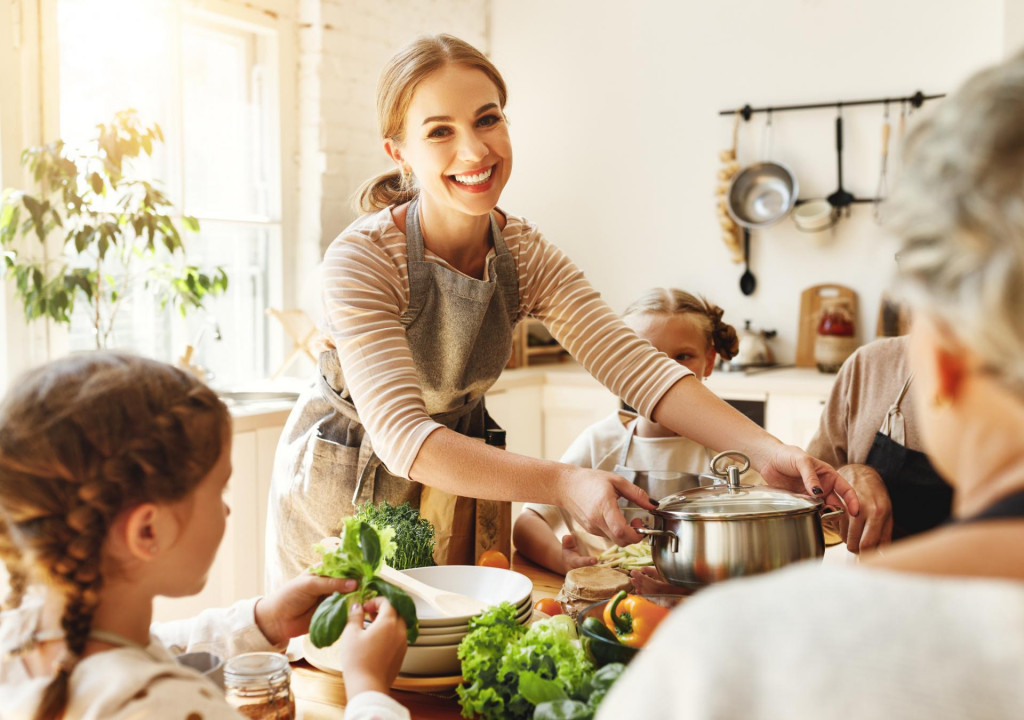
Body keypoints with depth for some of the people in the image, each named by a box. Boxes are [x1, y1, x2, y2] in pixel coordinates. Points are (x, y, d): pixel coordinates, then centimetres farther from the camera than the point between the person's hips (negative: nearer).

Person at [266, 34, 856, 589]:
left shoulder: (525, 253, -11)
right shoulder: (361, 260, -27)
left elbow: (634, 364, -21)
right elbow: (403, 435, -37)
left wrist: (767, 451, -36)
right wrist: (564, 484, -50)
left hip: (457, 491, 4)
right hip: (342, 497, -4)